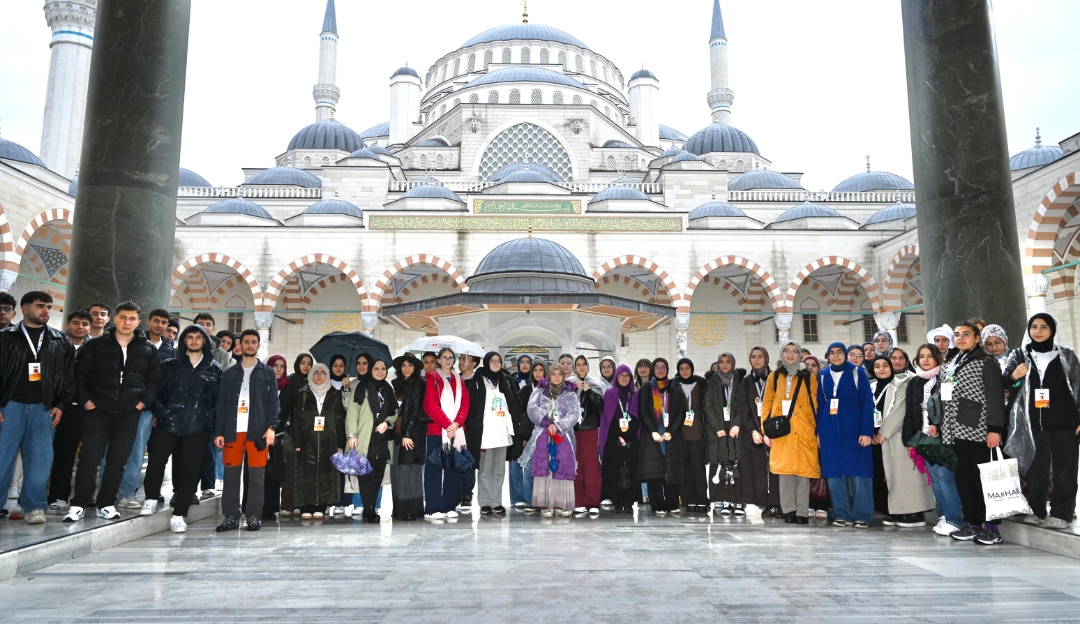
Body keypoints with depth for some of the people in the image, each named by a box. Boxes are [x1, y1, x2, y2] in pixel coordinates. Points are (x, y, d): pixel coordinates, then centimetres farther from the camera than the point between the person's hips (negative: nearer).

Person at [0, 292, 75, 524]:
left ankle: (34, 506, 8)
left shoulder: (61, 342, 12)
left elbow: (69, 378, 10)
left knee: (39, 460, -1)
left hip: (44, 408, 1)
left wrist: (61, 405, 0)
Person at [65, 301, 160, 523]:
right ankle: (78, 504, 9)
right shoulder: (96, 345, 1)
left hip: (129, 413, 1)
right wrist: (85, 400, -4)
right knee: (89, 457, -2)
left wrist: (145, 402, 0)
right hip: (97, 410, -1)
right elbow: (80, 374, 3)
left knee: (118, 460, 5)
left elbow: (154, 379, 10)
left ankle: (106, 504, 15)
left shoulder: (148, 349, 5)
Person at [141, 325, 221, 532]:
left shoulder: (214, 369, 9)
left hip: (198, 428, 0)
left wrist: (210, 418, 0)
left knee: (191, 471, 0)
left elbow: (218, 399, 10)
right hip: (169, 423, 0)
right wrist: (159, 413, -3)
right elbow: (158, 392, 9)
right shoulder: (170, 365, 10)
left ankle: (178, 515, 9)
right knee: (156, 461, -11)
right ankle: (151, 499, 15)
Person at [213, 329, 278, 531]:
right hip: (233, 431, 2)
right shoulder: (229, 373, 14)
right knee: (231, 474, 3)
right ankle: (231, 516, 10)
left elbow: (273, 402, 4)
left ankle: (254, 516, 6)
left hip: (258, 431, -2)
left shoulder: (268, 373, 10)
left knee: (256, 475, 0)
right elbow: (222, 404, 11)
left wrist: (271, 427, -9)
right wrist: (219, 431, 2)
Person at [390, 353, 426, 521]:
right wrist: (392, 429, 5)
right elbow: (394, 409, 15)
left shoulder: (418, 385, -4)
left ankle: (411, 510, 0)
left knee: (409, 471, -5)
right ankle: (399, 509, 13)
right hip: (397, 433, 6)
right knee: (397, 471, 5)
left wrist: (408, 434, -15)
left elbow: (416, 411, -10)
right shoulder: (397, 384, 14)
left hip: (412, 434, -6)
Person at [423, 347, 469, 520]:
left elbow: (465, 404, 8)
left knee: (452, 468, 6)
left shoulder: (459, 381, 16)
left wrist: (457, 423, -9)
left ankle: (449, 507, 12)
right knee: (434, 468, -4)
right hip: (436, 430, -4)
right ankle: (432, 509, -2)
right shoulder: (432, 378, 3)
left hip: (456, 430, 4)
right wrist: (447, 424, -14)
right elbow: (430, 404, -7)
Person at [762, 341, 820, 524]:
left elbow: (816, 406, 8)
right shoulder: (774, 376, 10)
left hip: (804, 431, 0)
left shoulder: (809, 377, 9)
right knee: (785, 469, -1)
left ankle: (802, 511, 6)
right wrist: (766, 430, 2)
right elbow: (767, 404, 8)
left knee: (804, 469, -1)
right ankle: (788, 510, 6)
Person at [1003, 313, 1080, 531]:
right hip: (1034, 423, 1)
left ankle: (1061, 513, 9)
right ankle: (1036, 510, 11)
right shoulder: (1019, 356, 8)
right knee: (1036, 467, 3)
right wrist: (1013, 377, -18)